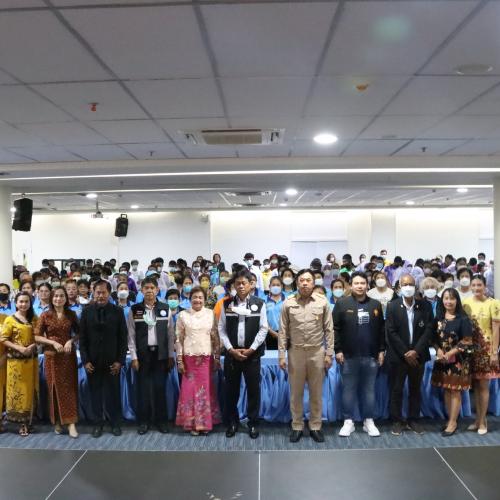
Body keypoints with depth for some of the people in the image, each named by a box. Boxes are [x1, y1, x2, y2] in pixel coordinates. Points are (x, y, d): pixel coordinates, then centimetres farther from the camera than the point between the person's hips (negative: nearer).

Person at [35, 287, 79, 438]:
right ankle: (57, 421, 19)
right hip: (52, 356, -1)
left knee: (70, 387, -1)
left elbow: (78, 333, 9)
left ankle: (71, 423, 0)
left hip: (69, 355, 1)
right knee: (55, 388, 6)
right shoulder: (45, 315, -2)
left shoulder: (71, 314, 2)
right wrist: (53, 342, -14)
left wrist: (71, 341, -11)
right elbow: (37, 336, -1)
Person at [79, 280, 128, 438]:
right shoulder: (86, 311, 2)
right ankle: (98, 423, 20)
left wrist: (120, 360, -6)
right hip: (93, 361, 1)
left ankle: (115, 423, 19)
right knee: (95, 393, 8)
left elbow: (123, 338, 0)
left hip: (112, 361, -1)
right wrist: (85, 360, -4)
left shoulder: (118, 311, -2)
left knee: (113, 393, 6)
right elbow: (82, 338, 2)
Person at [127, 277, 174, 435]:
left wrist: (171, 355, 0)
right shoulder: (134, 309, -1)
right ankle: (143, 421, 18)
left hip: (160, 353, 1)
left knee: (160, 388, 5)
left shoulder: (165, 308, 1)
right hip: (142, 354, 0)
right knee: (143, 388, 5)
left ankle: (161, 420, 18)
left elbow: (170, 333, 2)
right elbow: (131, 335, -1)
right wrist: (134, 357, -6)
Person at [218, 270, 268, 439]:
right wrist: (231, 349, -9)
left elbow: (263, 329, -3)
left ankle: (253, 423, 19)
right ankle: (232, 422, 23)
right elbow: (221, 329, 1)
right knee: (231, 389, 8)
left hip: (252, 353, -1)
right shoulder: (226, 304, 3)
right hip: (231, 353, 1)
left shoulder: (259, 304, 0)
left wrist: (251, 349, -10)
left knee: (253, 389, 4)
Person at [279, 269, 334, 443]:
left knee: (316, 393, 10)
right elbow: (283, 331, 1)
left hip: (317, 352, 0)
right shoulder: (288, 303, -2)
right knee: (296, 392, 9)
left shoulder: (322, 302, -2)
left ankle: (315, 427, 23)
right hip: (296, 352, 0)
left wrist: (329, 353, -2)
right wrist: (282, 355, -2)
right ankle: (297, 427, 22)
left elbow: (329, 330, 1)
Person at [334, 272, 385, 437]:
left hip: (371, 356, 2)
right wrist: (337, 350, -8)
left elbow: (382, 330, 10)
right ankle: (348, 421, 18)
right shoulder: (342, 304, -3)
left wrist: (382, 350, 5)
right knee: (349, 389, 7)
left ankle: (369, 421, 23)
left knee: (369, 390, 11)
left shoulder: (376, 305, 6)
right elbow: (335, 329, -4)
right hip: (349, 356, -2)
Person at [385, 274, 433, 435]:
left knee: (415, 390, 12)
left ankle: (414, 420, 24)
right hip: (398, 355, -2)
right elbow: (391, 332, -8)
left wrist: (416, 351, -13)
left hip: (418, 355, 2)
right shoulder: (392, 306, -3)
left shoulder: (425, 306, 2)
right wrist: (405, 353, -13)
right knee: (396, 390, 5)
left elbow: (428, 330, -3)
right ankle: (397, 421, 16)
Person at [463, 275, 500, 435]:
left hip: (486, 349, -4)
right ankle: (478, 418, 23)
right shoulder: (466, 303, 3)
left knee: (483, 386, 2)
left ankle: (482, 421, 14)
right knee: (475, 385, 11)